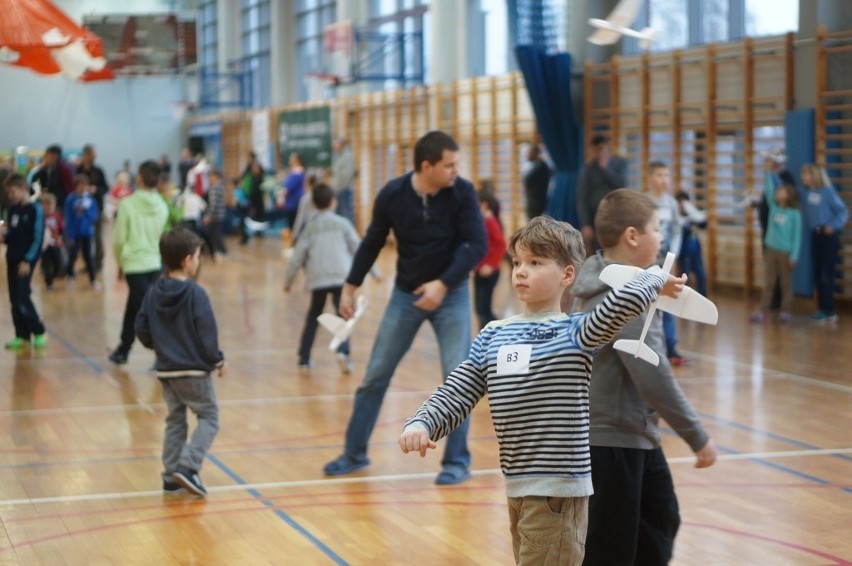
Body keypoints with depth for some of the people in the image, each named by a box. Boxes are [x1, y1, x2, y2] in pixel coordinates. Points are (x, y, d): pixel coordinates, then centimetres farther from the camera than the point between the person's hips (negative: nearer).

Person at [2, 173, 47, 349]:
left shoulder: (35, 209, -10)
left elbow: (38, 238, -14)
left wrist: (27, 260, -18)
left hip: (25, 261, -7)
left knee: (22, 298, -10)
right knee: (14, 299, 7)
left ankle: (39, 332, 4)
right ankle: (22, 336, 13)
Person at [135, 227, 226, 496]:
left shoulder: (153, 292, 1)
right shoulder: (195, 293, -17)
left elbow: (141, 329, 4)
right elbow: (207, 332, -17)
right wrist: (218, 359, -3)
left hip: (166, 370, 6)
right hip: (194, 370, -6)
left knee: (175, 421, 16)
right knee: (209, 417, 6)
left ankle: (171, 476, 15)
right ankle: (187, 466, -9)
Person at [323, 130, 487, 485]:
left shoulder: (462, 193, -16)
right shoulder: (392, 195, -13)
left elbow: (477, 244, -17)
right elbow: (373, 242, 2)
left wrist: (443, 284, -27)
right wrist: (351, 286, 6)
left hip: (451, 294, -1)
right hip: (405, 294, 2)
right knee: (376, 374, 6)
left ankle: (457, 461, 7)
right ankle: (354, 453, 20)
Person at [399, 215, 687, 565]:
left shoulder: (577, 334, -7)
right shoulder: (492, 337, 9)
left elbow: (623, 304, -25)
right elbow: (456, 395, 7)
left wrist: (655, 278, -6)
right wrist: (421, 424, -10)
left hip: (558, 493, -6)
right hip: (517, 490, 6)